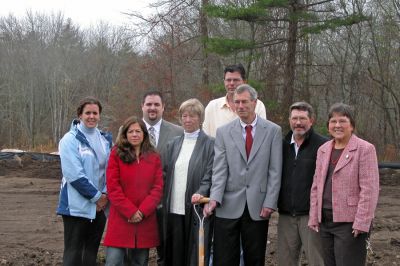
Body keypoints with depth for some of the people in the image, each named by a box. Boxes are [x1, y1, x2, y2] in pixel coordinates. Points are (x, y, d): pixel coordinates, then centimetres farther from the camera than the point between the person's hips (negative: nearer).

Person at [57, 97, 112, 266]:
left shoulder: (105, 139, 11)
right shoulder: (70, 140, -8)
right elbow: (74, 175, -16)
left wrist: (105, 194, -3)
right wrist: (96, 196, -13)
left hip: (100, 205, 6)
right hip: (77, 206, -6)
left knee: (92, 252, 12)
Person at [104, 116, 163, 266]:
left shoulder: (154, 157, 8)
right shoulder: (116, 154, 2)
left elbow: (158, 188, 3)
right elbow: (113, 187, -5)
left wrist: (142, 211, -10)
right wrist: (130, 212, -12)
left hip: (146, 221, 3)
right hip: (120, 219, -2)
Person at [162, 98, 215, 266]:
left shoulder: (209, 144, 0)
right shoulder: (173, 145, 15)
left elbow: (210, 175, -8)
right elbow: (166, 174, 17)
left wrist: (201, 193, -24)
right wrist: (164, 202, 8)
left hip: (195, 209, -4)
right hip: (173, 209, 4)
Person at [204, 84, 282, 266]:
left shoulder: (273, 131, 3)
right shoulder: (223, 132, 5)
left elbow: (275, 171, 0)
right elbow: (219, 170, -1)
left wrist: (270, 203, -7)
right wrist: (214, 198, -14)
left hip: (258, 207, 0)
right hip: (228, 206, 1)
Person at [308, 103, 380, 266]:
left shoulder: (365, 149, -6)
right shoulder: (323, 150, 13)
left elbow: (369, 189, -11)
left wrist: (361, 223, -16)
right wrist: (314, 218, 10)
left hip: (349, 223, -6)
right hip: (325, 222, 6)